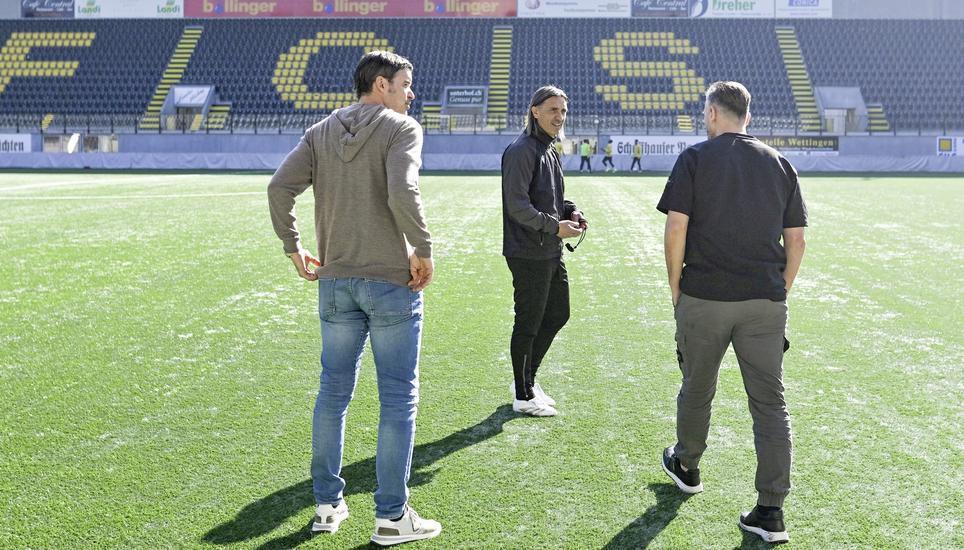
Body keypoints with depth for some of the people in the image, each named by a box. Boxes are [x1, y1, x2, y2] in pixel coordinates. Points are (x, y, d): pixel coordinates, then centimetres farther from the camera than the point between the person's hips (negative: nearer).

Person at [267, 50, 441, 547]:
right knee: (398, 399, 3)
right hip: (392, 282, -5)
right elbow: (403, 194, -22)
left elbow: (280, 187, 0)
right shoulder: (402, 129, -6)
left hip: (335, 281, 6)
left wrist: (293, 248, 8)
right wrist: (424, 250, -11)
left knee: (333, 392, 14)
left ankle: (328, 504, 23)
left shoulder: (321, 132, 10)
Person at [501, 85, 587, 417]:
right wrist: (555, 226, -21)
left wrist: (571, 211, 5)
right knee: (528, 324, 0)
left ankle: (527, 379, 31)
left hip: (551, 253, 10)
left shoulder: (548, 151, 16)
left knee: (558, 314, 17)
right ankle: (523, 396, 14)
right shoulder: (522, 151, -15)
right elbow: (518, 206, -21)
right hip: (529, 255, -10)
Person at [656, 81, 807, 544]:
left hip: (704, 297, -2)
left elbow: (675, 230, -8)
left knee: (696, 389, 17)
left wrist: (676, 289, 3)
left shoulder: (694, 158, -2)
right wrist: (780, 291, 16)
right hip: (766, 303, 2)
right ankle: (771, 512, 3)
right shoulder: (779, 163, 9)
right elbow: (796, 239, 8)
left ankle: (686, 467, 40)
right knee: (771, 402, 5)